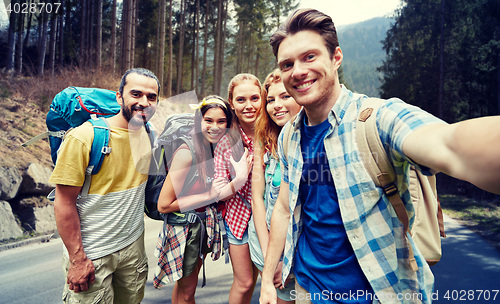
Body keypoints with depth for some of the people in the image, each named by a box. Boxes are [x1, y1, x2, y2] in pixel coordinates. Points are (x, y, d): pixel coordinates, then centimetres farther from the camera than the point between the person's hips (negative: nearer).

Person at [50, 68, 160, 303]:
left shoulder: (149, 135, -2)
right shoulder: (83, 137, -19)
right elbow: (64, 203, -16)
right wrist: (78, 260, -15)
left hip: (134, 246, 5)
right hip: (91, 255, -5)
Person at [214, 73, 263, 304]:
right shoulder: (226, 142, -13)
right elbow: (218, 194, -11)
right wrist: (238, 181, -29)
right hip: (239, 217, -1)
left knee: (254, 278, 18)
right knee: (244, 283, 12)